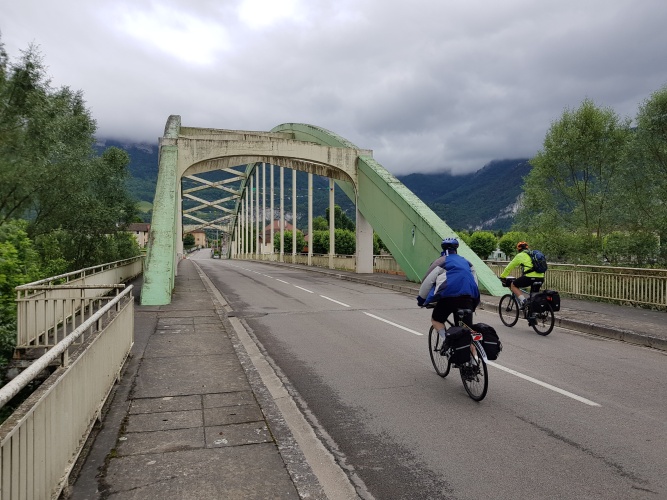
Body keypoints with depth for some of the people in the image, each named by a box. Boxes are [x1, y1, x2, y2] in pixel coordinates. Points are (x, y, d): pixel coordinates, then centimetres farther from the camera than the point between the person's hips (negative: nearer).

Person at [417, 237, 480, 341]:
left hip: (449, 296, -4)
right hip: (468, 298, 4)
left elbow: (427, 282, 5)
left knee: (436, 320, 17)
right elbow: (475, 281, 28)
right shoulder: (466, 262, 24)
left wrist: (421, 299, 17)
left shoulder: (441, 261, 9)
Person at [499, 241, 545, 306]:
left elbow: (509, 267, 14)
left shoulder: (520, 255, 11)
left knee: (513, 285, 11)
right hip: (541, 278, 7)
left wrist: (502, 277, 25)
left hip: (530, 277, -7)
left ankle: (523, 301, -5)